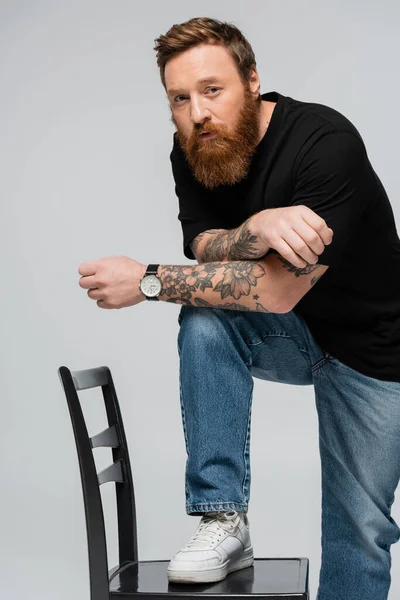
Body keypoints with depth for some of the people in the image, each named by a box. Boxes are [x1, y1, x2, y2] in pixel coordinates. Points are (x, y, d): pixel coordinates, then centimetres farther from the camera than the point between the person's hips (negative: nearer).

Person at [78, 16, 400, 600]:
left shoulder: (326, 142, -31)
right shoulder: (191, 154, -10)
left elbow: (279, 290, -33)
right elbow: (204, 248, -17)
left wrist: (147, 281, -29)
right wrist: (259, 228, -40)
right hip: (286, 335, 4)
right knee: (204, 321, -27)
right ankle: (223, 522, -17)